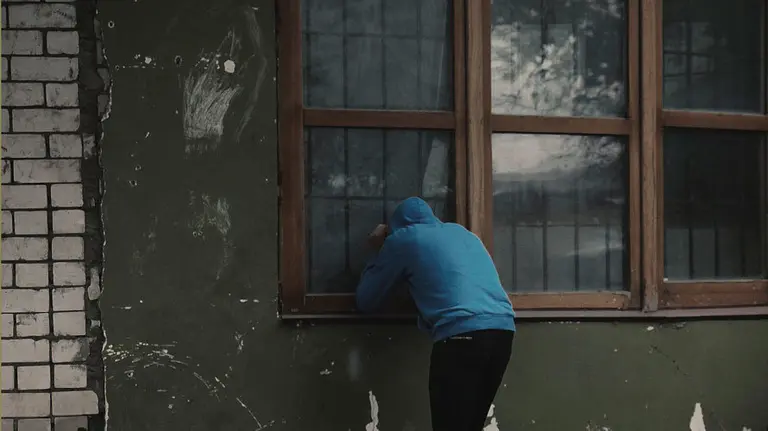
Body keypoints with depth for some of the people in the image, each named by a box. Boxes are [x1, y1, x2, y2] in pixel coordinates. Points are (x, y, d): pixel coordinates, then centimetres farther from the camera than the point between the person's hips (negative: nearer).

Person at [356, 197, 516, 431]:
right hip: (503, 329, 6)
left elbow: (365, 300, 19)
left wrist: (380, 252, 34)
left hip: (462, 334, -6)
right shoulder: (461, 232, 30)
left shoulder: (403, 239, 13)